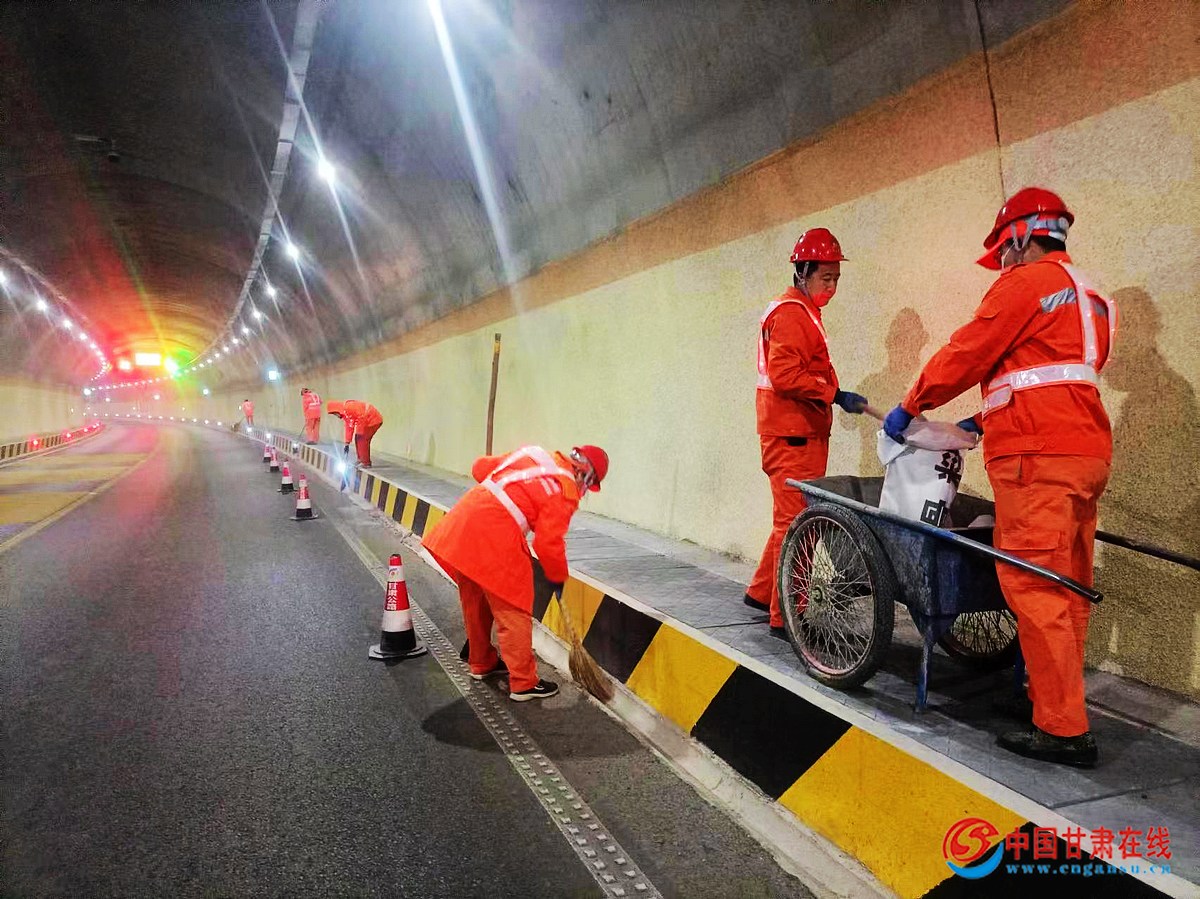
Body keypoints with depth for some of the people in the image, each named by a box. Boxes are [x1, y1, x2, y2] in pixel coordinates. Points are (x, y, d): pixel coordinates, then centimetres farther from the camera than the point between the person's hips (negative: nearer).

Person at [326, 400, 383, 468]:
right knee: (358, 439, 11)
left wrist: (359, 433, -17)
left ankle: (366, 463, -5)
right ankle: (361, 460, 19)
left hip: (374, 420, -10)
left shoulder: (349, 408, -23)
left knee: (362, 439, -10)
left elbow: (362, 419, -28)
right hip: (368, 421, 10)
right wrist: (347, 443, 15)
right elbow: (349, 428, 16)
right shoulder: (344, 413, 10)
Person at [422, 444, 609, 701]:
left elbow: (481, 466, 19)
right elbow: (549, 543, -7)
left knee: (476, 602, 22)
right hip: (494, 538, -9)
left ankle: (481, 663, 39)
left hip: (462, 520, 9)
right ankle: (524, 684, 11)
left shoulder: (533, 454, 16)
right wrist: (557, 578, 8)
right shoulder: (566, 491, -5)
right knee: (513, 612, 3)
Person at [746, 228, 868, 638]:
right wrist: (835, 395, -23)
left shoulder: (804, 313, 23)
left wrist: (831, 395, 19)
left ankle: (762, 592, 29)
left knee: (792, 519, 16)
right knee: (795, 523, -8)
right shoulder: (789, 313, -11)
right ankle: (785, 616, -2)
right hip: (791, 436, -11)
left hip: (805, 434, 11)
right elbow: (784, 375, -21)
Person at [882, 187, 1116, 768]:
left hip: (1039, 457, -10)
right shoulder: (1088, 296, 25)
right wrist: (988, 419, 24)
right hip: (1085, 452, 10)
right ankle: (1058, 702, 21)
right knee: (1067, 587, 12)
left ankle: (1063, 730, -8)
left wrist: (910, 406, 6)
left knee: (1032, 585, -9)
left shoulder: (1028, 282, -4)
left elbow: (966, 353, -5)